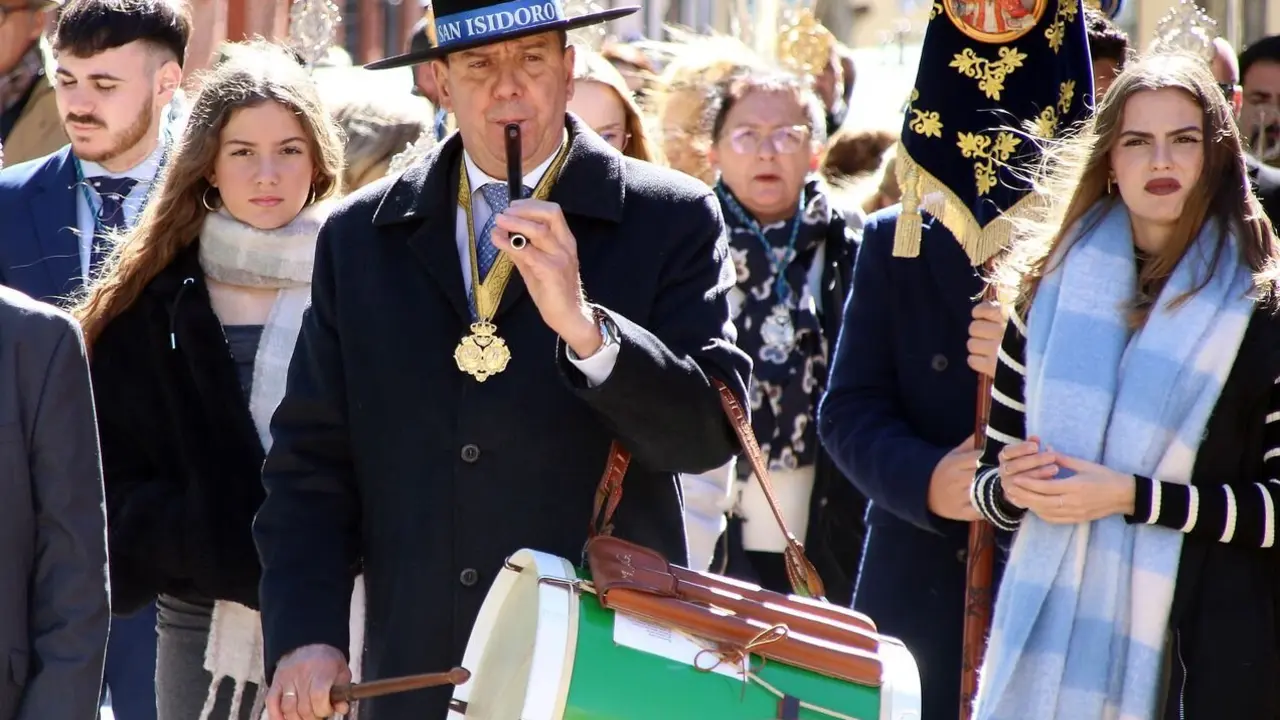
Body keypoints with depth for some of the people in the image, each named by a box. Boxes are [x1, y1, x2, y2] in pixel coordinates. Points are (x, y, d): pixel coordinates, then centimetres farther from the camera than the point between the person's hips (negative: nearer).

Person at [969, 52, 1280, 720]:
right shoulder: (1049, 291, 10)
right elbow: (991, 476, 15)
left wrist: (1134, 496, -15)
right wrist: (1012, 487, -7)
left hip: (1205, 645, -3)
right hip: (1050, 640, 3)